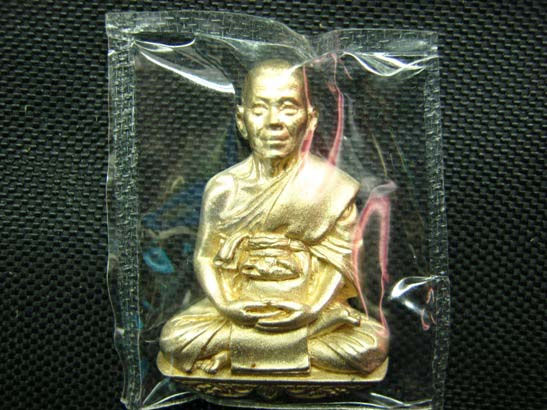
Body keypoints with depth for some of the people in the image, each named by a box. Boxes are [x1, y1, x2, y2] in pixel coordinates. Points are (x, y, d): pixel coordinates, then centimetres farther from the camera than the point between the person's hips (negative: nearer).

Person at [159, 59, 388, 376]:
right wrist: (226, 305, -15)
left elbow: (339, 259, -5)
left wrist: (311, 308, -19)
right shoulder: (224, 187, -1)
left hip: (308, 306, 0)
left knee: (372, 345, -24)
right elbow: (205, 257, 1)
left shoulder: (330, 186, -5)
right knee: (174, 337, -20)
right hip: (239, 307, 1)